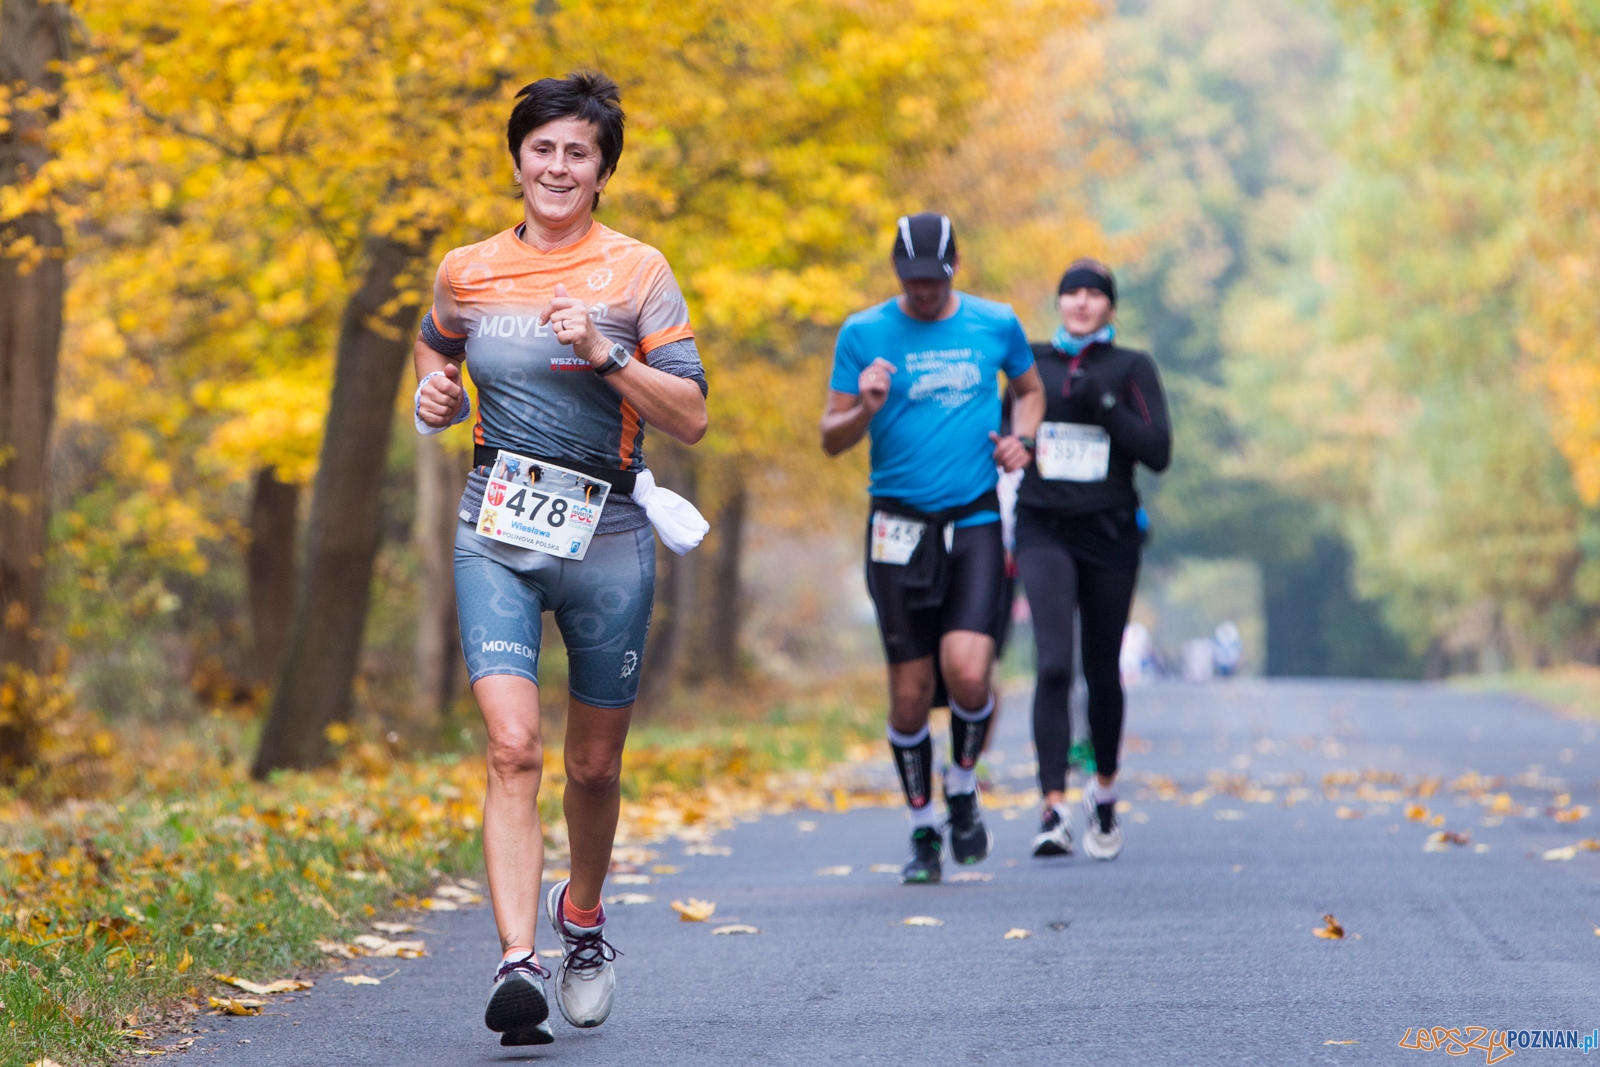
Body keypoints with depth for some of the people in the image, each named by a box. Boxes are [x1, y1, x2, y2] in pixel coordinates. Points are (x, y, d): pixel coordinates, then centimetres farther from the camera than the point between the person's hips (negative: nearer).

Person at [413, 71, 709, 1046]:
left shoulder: (638, 272, -1)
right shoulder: (466, 273, 6)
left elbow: (691, 418, -4)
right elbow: (435, 346, 28)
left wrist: (606, 354, -18)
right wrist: (438, 393, 6)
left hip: (607, 536, 0)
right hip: (497, 534, 0)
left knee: (594, 764, 11)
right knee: (514, 748, -17)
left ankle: (583, 916, 39)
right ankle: (519, 964, -23)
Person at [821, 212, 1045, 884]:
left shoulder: (996, 325, 5)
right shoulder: (863, 334, 1)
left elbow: (1030, 390, 24)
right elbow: (831, 439, 4)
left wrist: (1020, 439, 4)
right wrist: (865, 409, -18)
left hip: (976, 522, 0)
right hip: (899, 527, 0)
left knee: (967, 673, -17)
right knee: (910, 693, 1)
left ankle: (963, 789, 12)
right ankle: (923, 830, 20)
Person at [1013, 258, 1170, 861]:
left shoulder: (1132, 369, 4)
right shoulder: (1033, 365, 9)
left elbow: (1158, 452, -7)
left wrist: (1103, 403, -16)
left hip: (1109, 534, 0)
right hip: (1044, 532, 0)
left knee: (1102, 671, 10)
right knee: (1053, 665, -17)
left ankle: (1104, 789, 34)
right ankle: (1054, 809, -21)